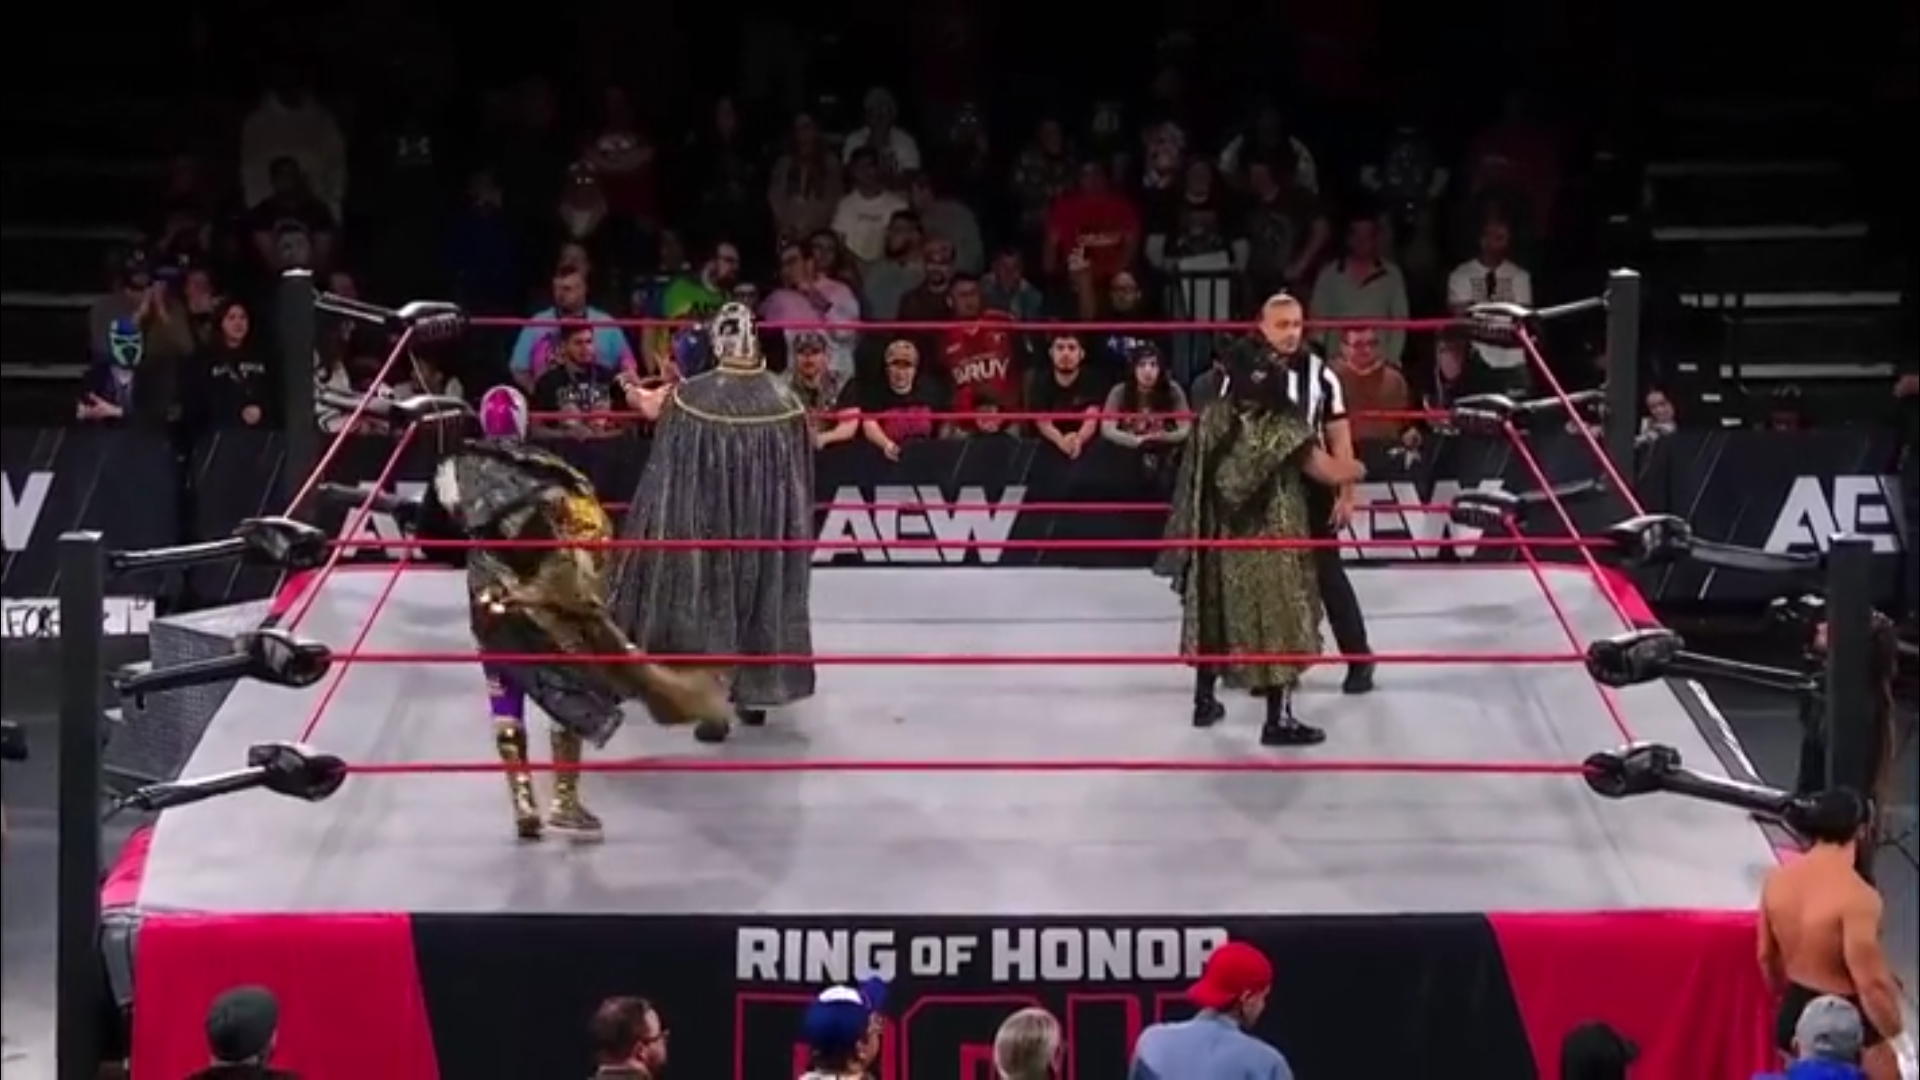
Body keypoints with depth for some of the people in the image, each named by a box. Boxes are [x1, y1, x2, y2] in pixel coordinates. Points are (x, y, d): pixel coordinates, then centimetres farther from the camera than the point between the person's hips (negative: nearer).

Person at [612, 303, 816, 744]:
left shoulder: (692, 396, -14)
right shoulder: (783, 397, -6)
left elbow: (672, 474, -9)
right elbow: (800, 476, 2)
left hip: (707, 526, -3)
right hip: (769, 528, 3)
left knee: (711, 601, 5)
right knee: (763, 598, 18)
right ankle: (758, 691, 27)